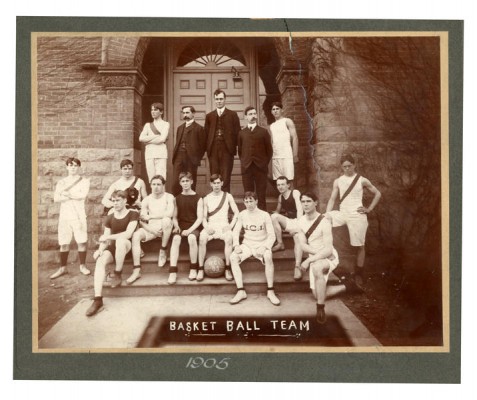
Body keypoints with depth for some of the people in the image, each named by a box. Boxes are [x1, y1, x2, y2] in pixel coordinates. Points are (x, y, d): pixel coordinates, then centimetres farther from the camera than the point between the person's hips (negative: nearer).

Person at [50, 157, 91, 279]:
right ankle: (62, 268, 13)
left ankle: (82, 266, 12)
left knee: (81, 242, -2)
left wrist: (66, 193, -7)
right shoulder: (61, 182, 11)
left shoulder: (84, 181, 4)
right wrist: (74, 196, -11)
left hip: (79, 216, -2)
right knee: (64, 243, 4)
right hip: (64, 216, 2)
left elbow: (83, 195, -14)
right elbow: (56, 198, -2)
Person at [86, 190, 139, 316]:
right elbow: (105, 238, 5)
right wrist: (100, 249, -16)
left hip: (127, 246, -4)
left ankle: (117, 275, -22)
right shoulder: (109, 218, 10)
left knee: (121, 239, -39)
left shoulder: (133, 214, -4)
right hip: (113, 248, 4)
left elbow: (128, 234, -18)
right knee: (100, 261, -29)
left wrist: (108, 237, -18)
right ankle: (98, 300, -36)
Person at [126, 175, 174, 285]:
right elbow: (141, 220, 3)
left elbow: (170, 213, -20)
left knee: (166, 220, -36)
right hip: (151, 228, 3)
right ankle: (136, 270, -26)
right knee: (136, 235, -25)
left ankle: (163, 251, -15)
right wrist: (150, 229, -17)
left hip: (165, 228, -3)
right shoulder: (147, 200, 8)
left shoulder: (168, 197, -1)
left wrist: (150, 216, -15)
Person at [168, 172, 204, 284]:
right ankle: (173, 272, -35)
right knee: (176, 238, -33)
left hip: (193, 226, -2)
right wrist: (176, 226, -9)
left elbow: (200, 218, -5)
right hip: (181, 225, 2)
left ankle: (193, 268, -18)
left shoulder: (198, 198, 2)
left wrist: (189, 230, -18)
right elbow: (174, 217, 13)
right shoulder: (177, 198, 12)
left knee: (191, 238, -37)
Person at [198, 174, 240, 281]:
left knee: (229, 238, -35)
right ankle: (201, 269, -25)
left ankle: (228, 269, -26)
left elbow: (236, 213, 6)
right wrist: (206, 227, -10)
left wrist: (231, 225, -9)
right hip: (210, 226, 1)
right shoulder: (206, 199, 11)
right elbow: (204, 217, 10)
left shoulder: (228, 196, 9)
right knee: (202, 238, -32)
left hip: (224, 225, -1)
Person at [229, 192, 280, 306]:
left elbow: (271, 235, -6)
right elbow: (236, 231, 8)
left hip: (261, 245, -3)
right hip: (247, 245, 3)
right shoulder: (242, 214, 3)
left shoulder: (264, 215, -7)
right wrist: (236, 245, -9)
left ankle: (270, 291, -24)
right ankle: (241, 291, -23)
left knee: (268, 257, -36)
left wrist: (264, 247, -23)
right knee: (233, 257, -26)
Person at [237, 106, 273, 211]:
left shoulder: (263, 132, 7)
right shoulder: (242, 133, 12)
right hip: (246, 167, 1)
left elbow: (269, 150, 8)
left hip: (260, 167, -1)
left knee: (261, 194, -1)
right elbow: (240, 150, 16)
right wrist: (243, 162, 7)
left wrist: (265, 163, 2)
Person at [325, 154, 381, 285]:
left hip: (357, 215, -3)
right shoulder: (338, 181, 6)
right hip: (342, 214, 3)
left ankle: (358, 274, 16)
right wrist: (327, 215, -8)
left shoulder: (362, 180, -1)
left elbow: (377, 194, 7)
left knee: (359, 245, 2)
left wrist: (369, 209, -1)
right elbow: (332, 199, 4)